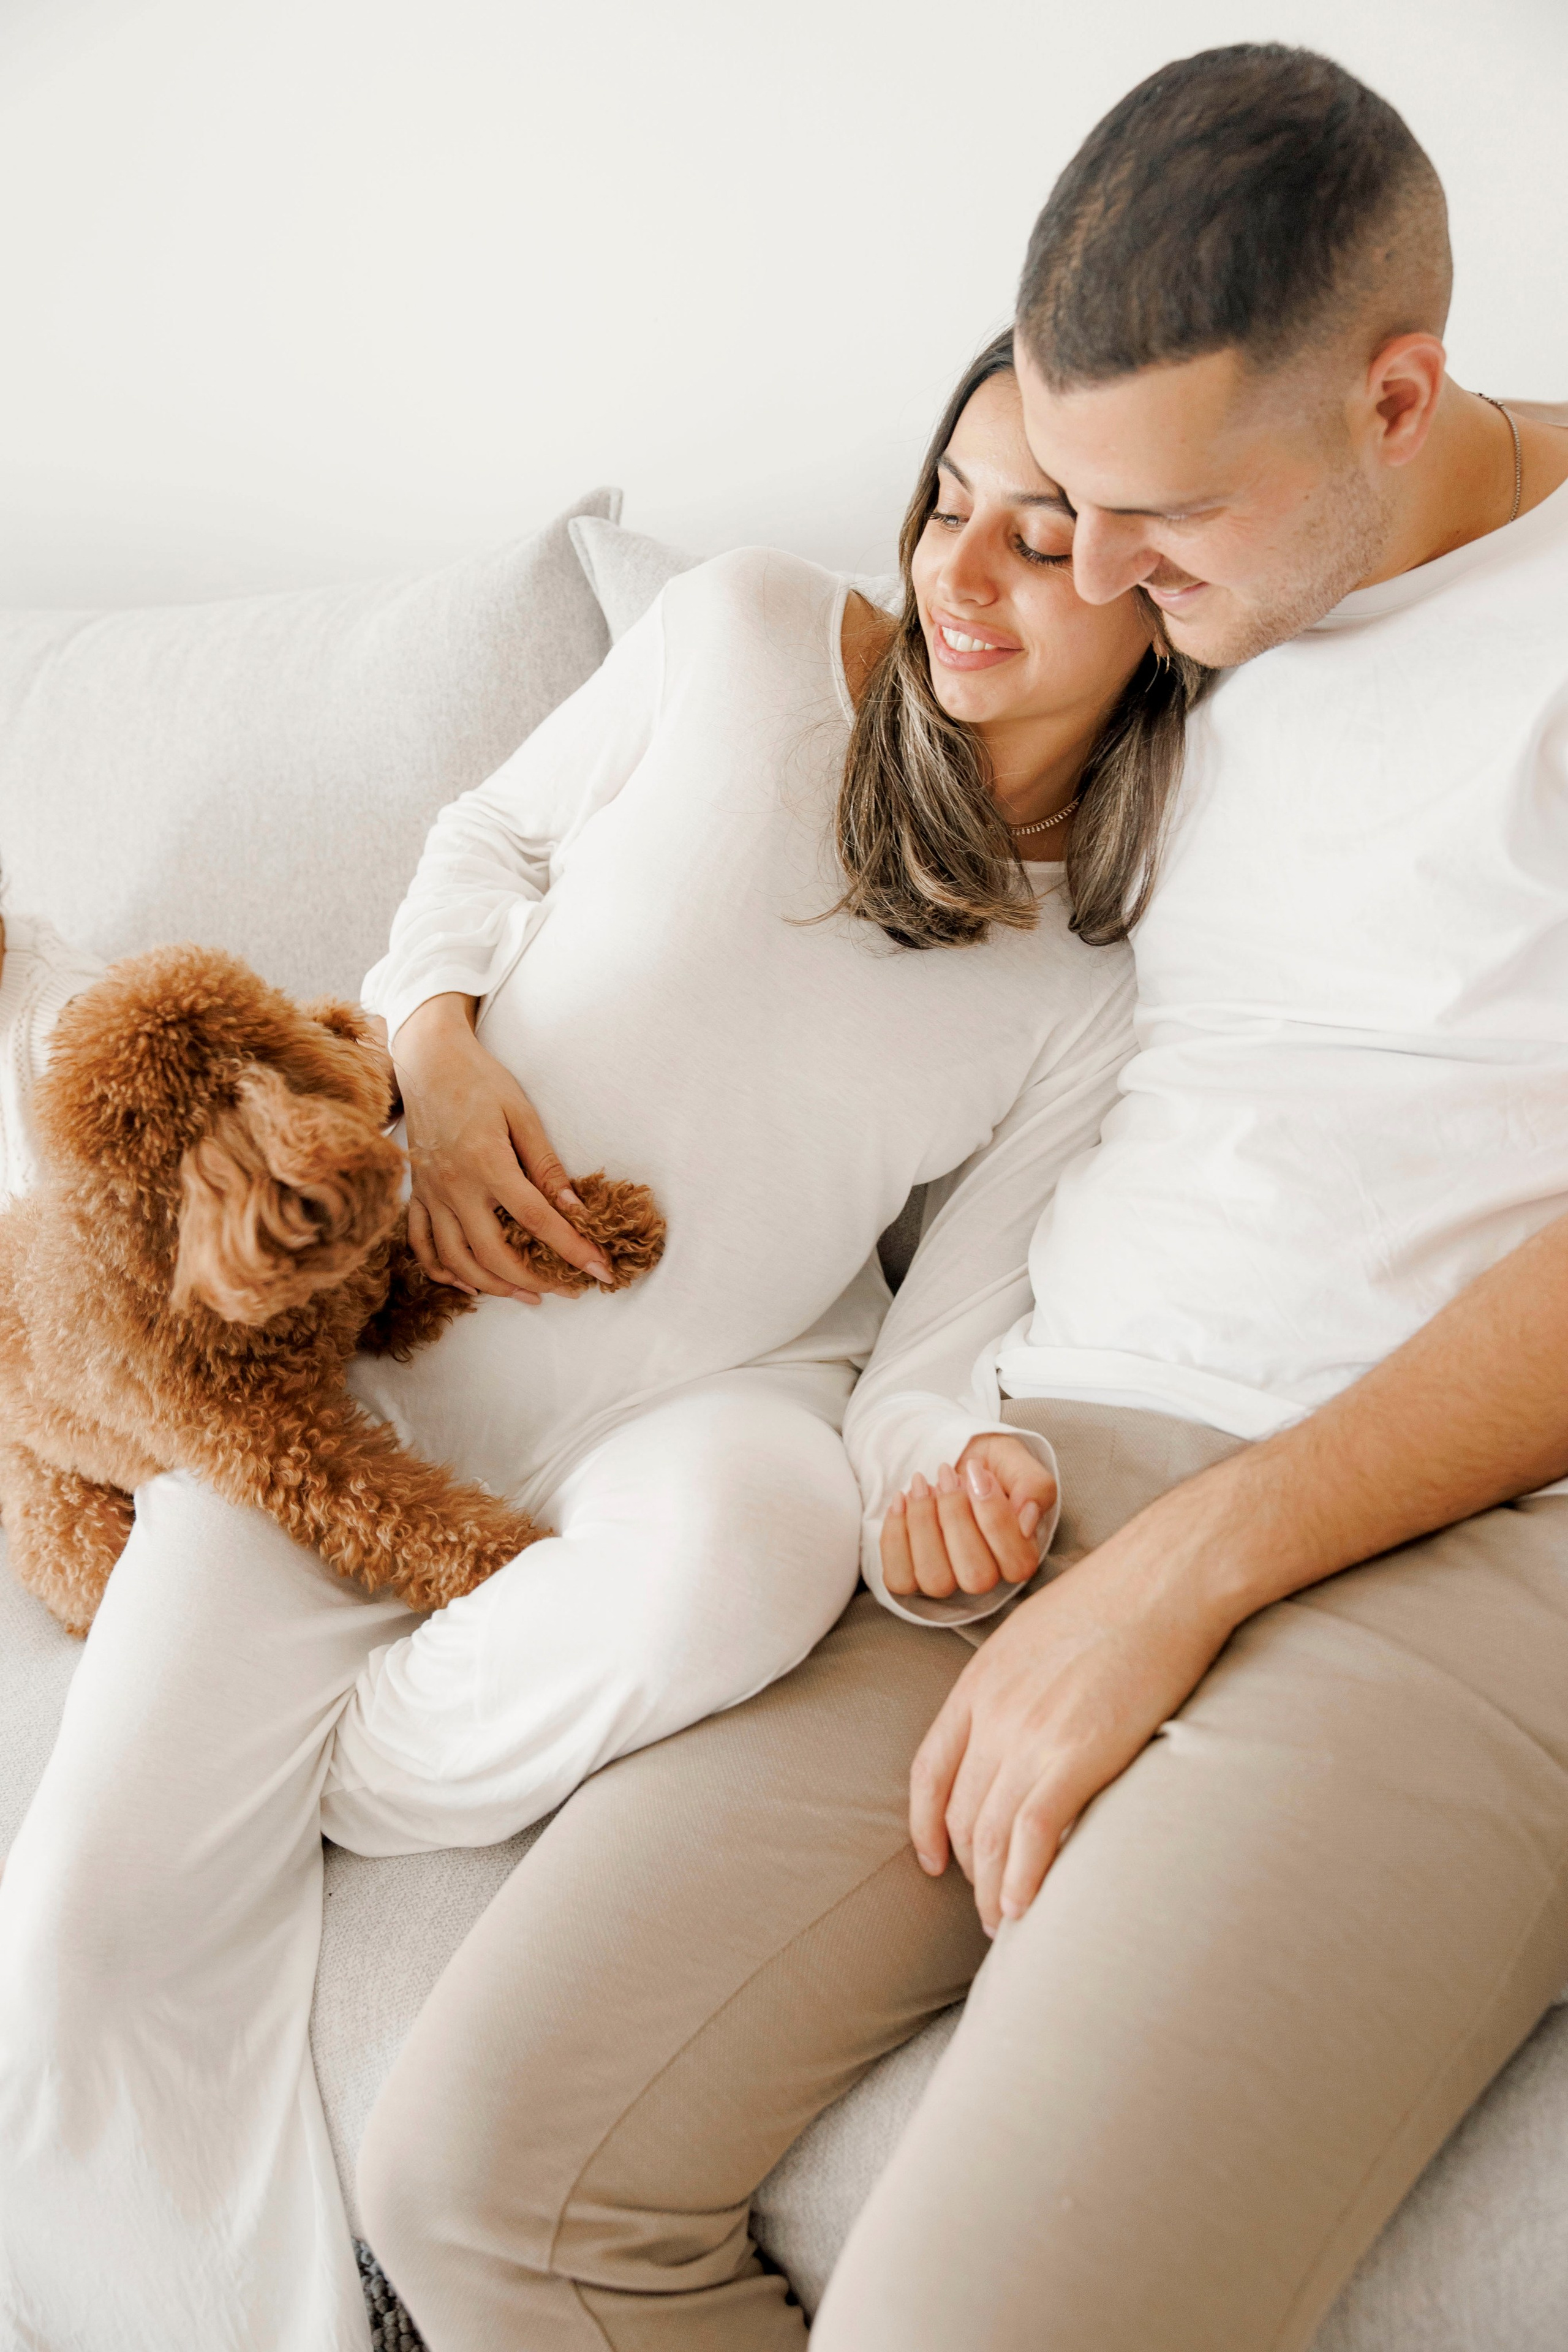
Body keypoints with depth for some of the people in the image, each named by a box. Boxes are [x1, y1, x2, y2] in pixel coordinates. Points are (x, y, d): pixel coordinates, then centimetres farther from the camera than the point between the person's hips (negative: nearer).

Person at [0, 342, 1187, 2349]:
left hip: (711, 1398, 0)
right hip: (377, 1314, 1)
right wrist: (444, 1057, -9)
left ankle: (326, 1777, -9)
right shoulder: (748, 635, -5)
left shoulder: (1128, 976, -4)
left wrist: (982, 1449, -22)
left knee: (748, 1540, -39)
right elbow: (495, 838, 9)